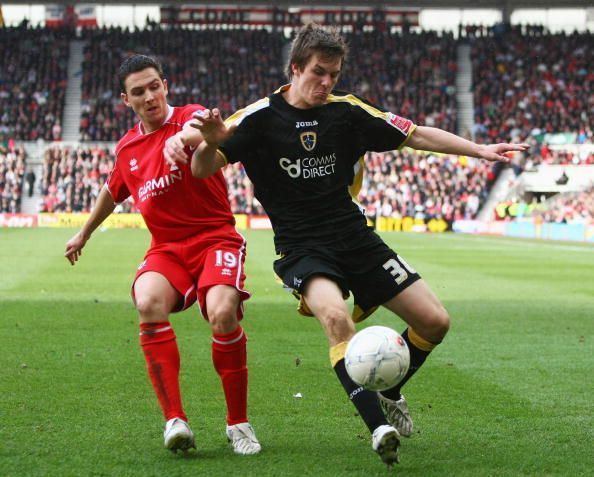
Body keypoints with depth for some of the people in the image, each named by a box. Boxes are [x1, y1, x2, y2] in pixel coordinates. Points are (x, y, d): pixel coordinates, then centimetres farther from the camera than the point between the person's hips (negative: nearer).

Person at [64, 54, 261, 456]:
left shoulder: (189, 117, -6)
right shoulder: (127, 148, 11)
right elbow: (113, 192, 33)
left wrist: (183, 138, -58)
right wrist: (84, 233, 45)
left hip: (215, 237, -4)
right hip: (166, 247, 4)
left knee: (222, 314, -30)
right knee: (149, 302, -30)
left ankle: (239, 423, -8)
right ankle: (175, 419, -26)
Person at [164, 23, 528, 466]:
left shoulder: (347, 111, 4)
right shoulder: (260, 117, -6)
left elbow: (415, 134, 9)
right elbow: (204, 169, -12)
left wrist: (479, 149, 2)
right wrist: (209, 142, -35)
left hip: (356, 237, 4)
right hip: (302, 247, -4)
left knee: (435, 322, -3)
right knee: (336, 316, -36)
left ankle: (389, 394, 25)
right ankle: (379, 427, -34)